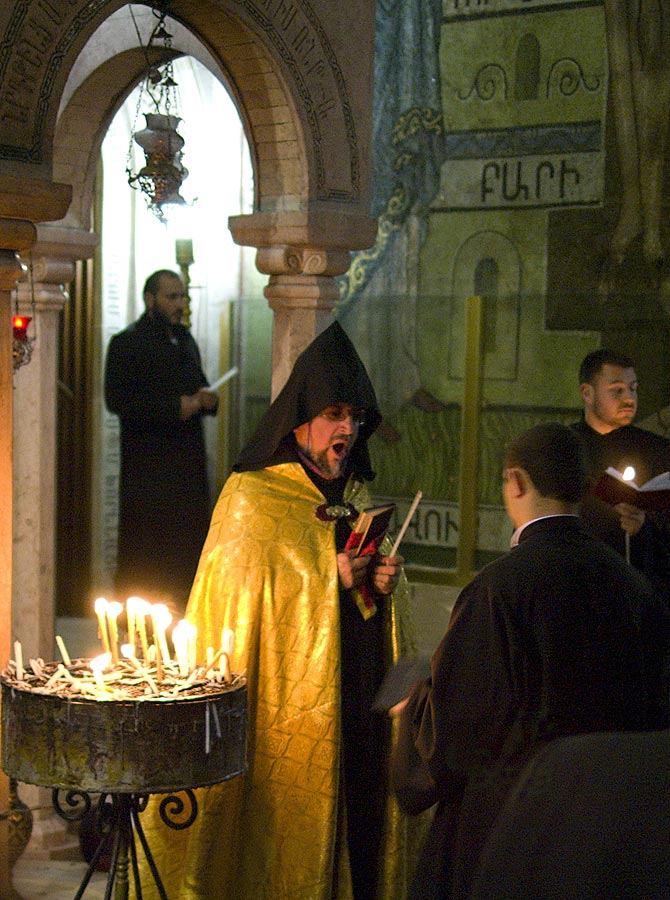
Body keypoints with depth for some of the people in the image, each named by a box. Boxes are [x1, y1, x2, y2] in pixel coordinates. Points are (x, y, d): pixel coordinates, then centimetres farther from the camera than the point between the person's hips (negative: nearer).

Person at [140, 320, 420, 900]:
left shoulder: (360, 500, 13)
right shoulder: (251, 499, -6)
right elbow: (231, 602, -11)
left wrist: (385, 585, -4)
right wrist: (329, 577, -14)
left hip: (360, 705, 6)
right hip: (288, 712, -6)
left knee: (357, 824, 7)